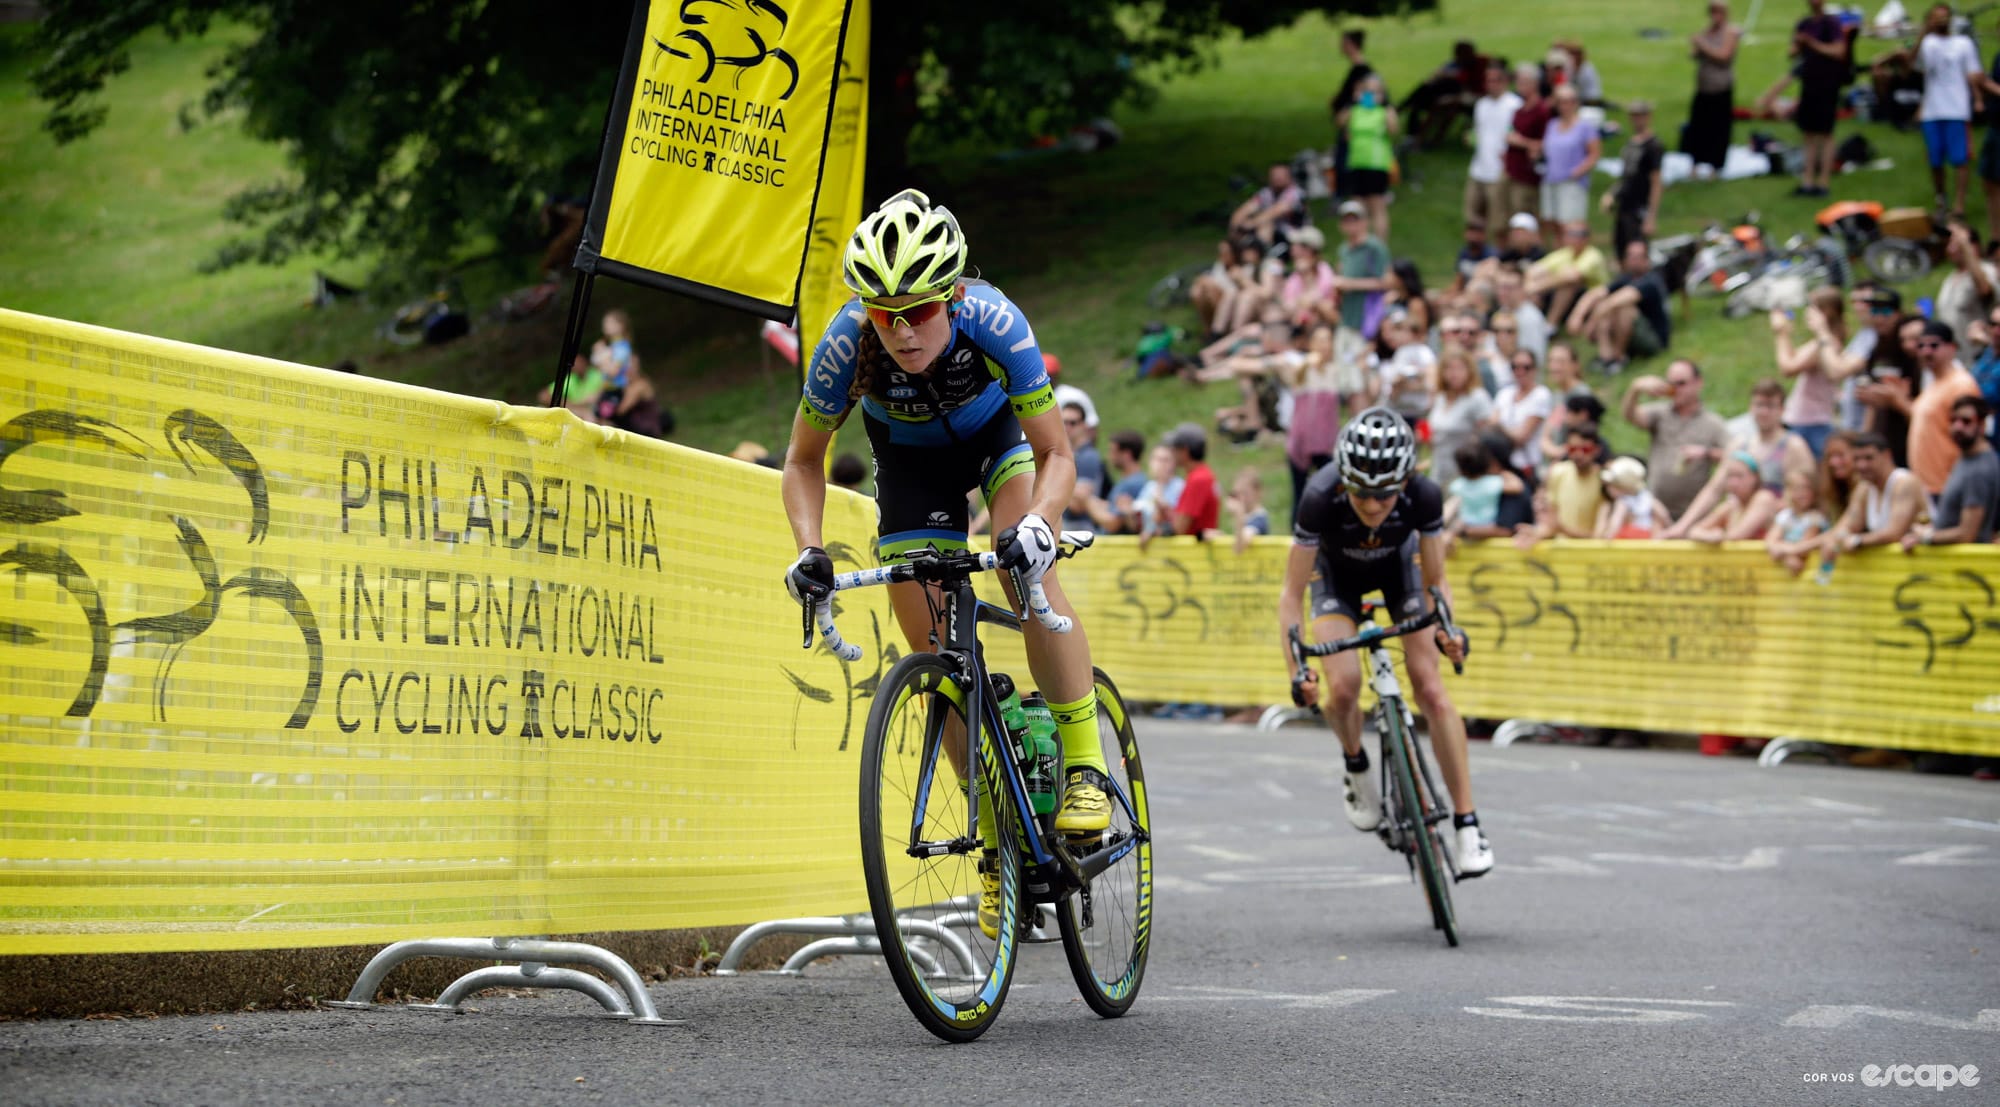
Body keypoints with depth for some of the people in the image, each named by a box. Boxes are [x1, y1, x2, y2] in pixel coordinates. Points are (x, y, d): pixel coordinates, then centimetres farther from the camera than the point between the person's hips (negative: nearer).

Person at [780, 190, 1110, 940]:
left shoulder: (994, 323, -37)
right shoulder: (847, 344, -33)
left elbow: (1056, 455, -28)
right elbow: (804, 461, -15)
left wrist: (1037, 522, -48)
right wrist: (809, 550, -31)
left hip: (999, 434, -2)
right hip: (911, 461, 2)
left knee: (1026, 569, -31)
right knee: (933, 648, -4)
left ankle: (1084, 765, -19)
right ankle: (999, 836, 10)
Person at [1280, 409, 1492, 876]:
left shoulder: (1423, 497, -34)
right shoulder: (1322, 499, -38)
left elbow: (1435, 581, -19)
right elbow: (1292, 594, -30)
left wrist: (1446, 630, -38)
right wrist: (1296, 670, -39)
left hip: (1399, 565, 0)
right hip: (1337, 573, 0)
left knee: (1431, 688, -14)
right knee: (1343, 687, -20)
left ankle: (1467, 823, -9)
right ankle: (1357, 766, 14)